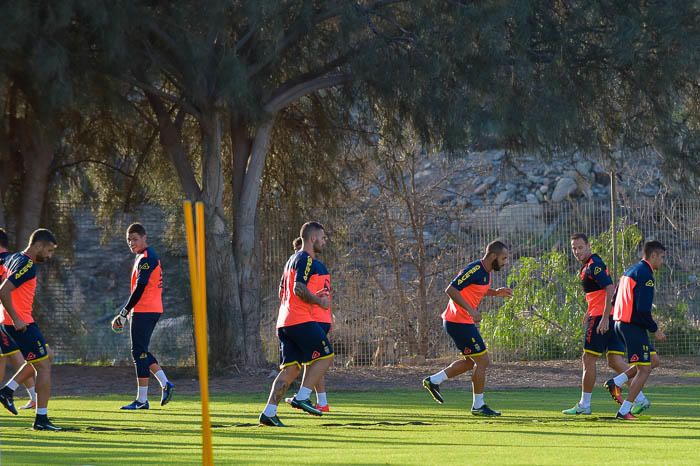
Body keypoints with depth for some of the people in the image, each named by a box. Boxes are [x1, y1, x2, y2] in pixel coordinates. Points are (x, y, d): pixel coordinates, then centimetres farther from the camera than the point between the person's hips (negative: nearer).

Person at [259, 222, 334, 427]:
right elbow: (299, 289, -21)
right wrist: (319, 301, -7)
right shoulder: (306, 260, -9)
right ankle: (302, 397, -7)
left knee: (291, 368, 6)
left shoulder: (292, 260, 23)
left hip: (285, 321, 9)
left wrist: (315, 296, 21)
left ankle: (269, 412, -3)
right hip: (301, 320, -9)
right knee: (325, 356, 0)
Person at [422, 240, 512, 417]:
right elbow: (451, 290, -25)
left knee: (471, 361, 18)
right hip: (459, 321, -10)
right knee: (482, 360, -5)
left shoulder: (486, 272, 9)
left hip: (463, 321, 10)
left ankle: (433, 381, 20)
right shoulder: (474, 270, -21)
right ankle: (478, 406, 4)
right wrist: (471, 310, -30)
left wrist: (496, 293, 11)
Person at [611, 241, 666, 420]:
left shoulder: (630, 271, 17)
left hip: (620, 322, 10)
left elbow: (615, 300, 21)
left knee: (653, 360, 15)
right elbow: (643, 309, -21)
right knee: (645, 369, -4)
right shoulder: (645, 274, -13)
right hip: (634, 325, -10)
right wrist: (655, 329, -10)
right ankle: (624, 410, -6)